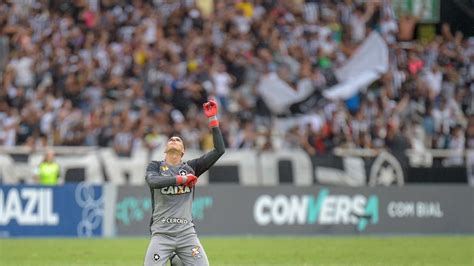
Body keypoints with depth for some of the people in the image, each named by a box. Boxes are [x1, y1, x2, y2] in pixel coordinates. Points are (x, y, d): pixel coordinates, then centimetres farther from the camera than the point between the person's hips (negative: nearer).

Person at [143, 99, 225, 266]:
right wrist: (181, 179, -21)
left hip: (186, 233, 2)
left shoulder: (191, 167, 13)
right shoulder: (155, 166, 9)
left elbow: (219, 150, 6)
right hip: (162, 233, -2)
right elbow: (153, 181, -15)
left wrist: (213, 119, 2)